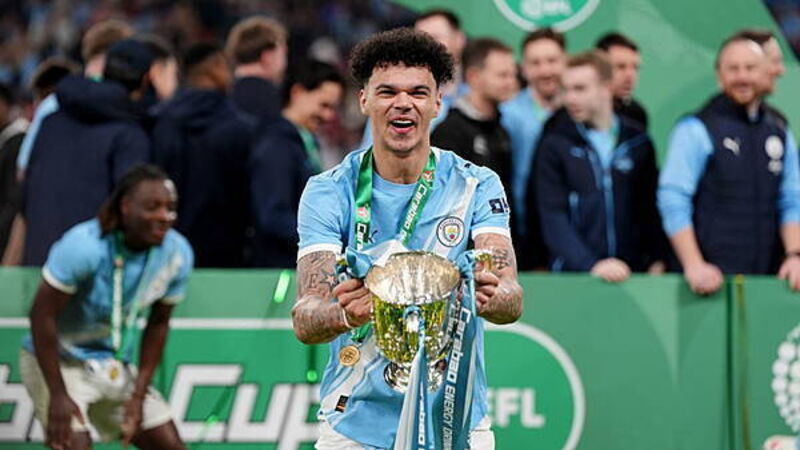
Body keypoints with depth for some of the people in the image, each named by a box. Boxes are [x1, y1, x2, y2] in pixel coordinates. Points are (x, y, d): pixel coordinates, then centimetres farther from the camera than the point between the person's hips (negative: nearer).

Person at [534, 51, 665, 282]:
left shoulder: (637, 141, 7)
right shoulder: (555, 144, 0)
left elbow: (651, 207, 10)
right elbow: (553, 217, -7)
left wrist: (657, 260, -3)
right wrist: (591, 265, -19)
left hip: (633, 271, 2)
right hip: (573, 275, -2)